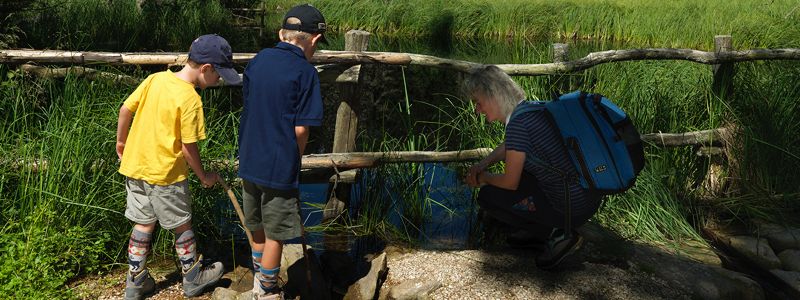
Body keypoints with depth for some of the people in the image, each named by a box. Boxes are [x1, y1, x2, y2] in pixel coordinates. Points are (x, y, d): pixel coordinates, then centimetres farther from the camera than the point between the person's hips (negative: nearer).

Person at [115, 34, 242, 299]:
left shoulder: (155, 79, -1)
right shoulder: (190, 100, -21)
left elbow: (125, 109, 6)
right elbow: (188, 148, -17)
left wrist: (121, 141, 21)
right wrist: (203, 176, -2)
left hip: (134, 166, 7)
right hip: (164, 173, -6)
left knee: (143, 223, 18)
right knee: (182, 225, 12)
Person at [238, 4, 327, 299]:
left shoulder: (257, 61, 3)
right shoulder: (305, 72, -15)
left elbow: (248, 107, 8)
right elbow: (300, 129, -17)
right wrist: (294, 160, 3)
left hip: (249, 162, 7)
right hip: (279, 168, -6)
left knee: (258, 229, 22)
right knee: (275, 235, 10)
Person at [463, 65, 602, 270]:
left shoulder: (518, 123, -21)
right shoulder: (532, 109, 6)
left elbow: (510, 182, -13)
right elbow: (507, 147, 25)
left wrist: (484, 178, 6)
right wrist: (481, 165, 12)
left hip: (572, 210, -9)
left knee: (487, 197, 0)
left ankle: (556, 234, 0)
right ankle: (540, 230, 19)